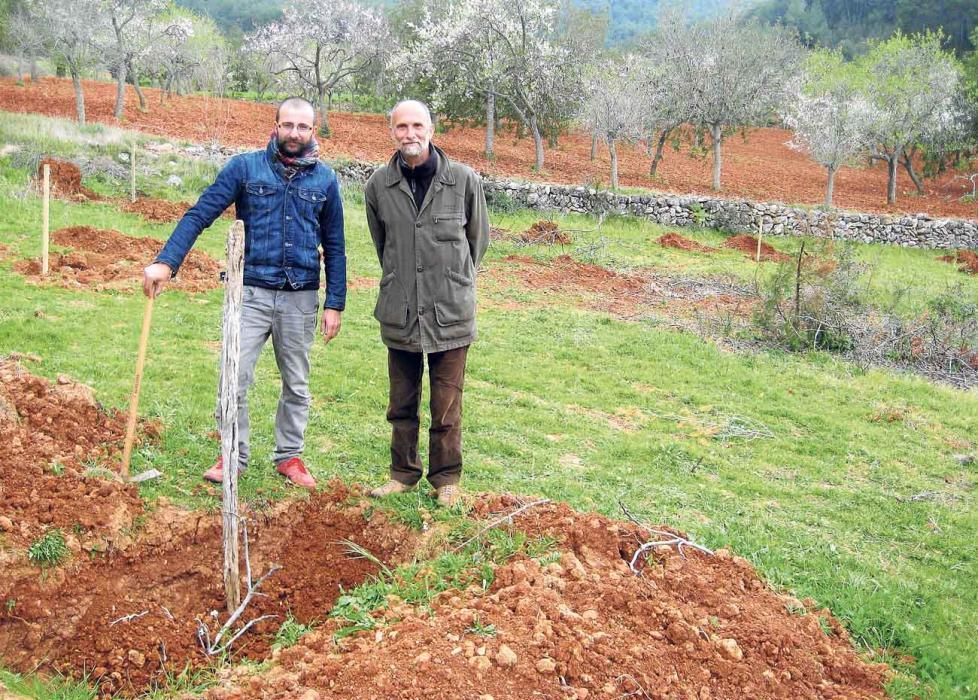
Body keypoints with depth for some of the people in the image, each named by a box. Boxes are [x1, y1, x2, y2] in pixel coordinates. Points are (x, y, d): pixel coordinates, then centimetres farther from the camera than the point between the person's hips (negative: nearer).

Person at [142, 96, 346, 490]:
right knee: (234, 379, -4)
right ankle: (234, 455, 14)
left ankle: (289, 456, 27)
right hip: (252, 292, -2)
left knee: (296, 384, 11)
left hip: (301, 298, 2)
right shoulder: (245, 167, -2)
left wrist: (334, 304, 4)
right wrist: (165, 262, -19)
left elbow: (334, 247, 9)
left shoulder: (325, 179, 4)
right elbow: (199, 214, -7)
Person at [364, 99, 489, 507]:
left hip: (451, 313, -2)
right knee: (402, 404, 14)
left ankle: (446, 478, 21)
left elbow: (478, 240, 9)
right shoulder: (378, 185, -1)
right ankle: (403, 473, 29)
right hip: (399, 313, 2)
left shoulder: (464, 180, -6)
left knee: (447, 405, 6)